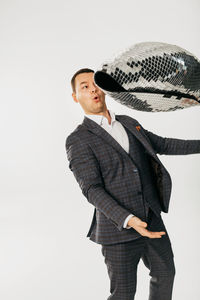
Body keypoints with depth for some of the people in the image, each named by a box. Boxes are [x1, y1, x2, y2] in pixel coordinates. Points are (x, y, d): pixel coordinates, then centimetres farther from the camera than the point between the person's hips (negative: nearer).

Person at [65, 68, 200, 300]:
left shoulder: (129, 123, 11)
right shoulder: (78, 140, -10)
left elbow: (162, 144, 22)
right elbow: (92, 189, -17)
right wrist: (128, 220, -29)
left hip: (153, 220, 6)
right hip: (119, 228, -6)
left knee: (165, 274, 21)